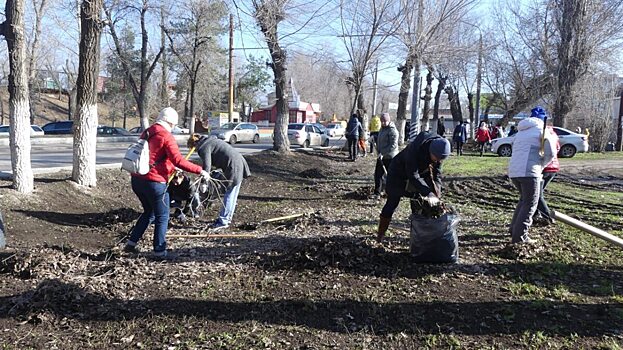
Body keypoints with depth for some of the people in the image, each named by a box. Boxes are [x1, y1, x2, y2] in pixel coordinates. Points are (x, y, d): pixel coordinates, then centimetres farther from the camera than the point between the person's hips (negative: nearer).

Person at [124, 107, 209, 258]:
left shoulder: (146, 133, 14)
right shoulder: (166, 136, -12)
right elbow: (178, 160, -21)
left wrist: (171, 168, 26)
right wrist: (199, 170, -18)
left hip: (137, 179, 8)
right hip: (154, 182, -8)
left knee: (149, 212, 25)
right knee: (162, 217, 6)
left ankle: (131, 243, 24)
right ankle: (159, 251, 10)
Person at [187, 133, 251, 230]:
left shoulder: (204, 147, -6)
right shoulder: (211, 140, 23)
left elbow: (207, 166, -15)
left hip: (233, 167, -10)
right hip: (240, 162, 10)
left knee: (229, 195, -4)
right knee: (232, 195, 15)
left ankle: (223, 222, 3)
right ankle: (226, 218, 25)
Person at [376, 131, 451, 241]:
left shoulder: (439, 148, -21)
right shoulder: (414, 149, -40)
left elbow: (437, 173, -11)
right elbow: (413, 176, -40)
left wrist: (437, 194, -24)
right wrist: (429, 194, -46)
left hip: (419, 172, 5)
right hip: (399, 174, -5)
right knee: (392, 203, 4)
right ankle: (380, 234, 18)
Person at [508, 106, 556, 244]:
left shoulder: (520, 131, 24)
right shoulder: (541, 129, 4)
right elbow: (550, 153, -2)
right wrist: (541, 165, 14)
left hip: (513, 171, 7)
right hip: (529, 171, -7)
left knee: (523, 200, 24)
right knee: (530, 204, 1)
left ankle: (514, 229, 24)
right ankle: (519, 236, -4)